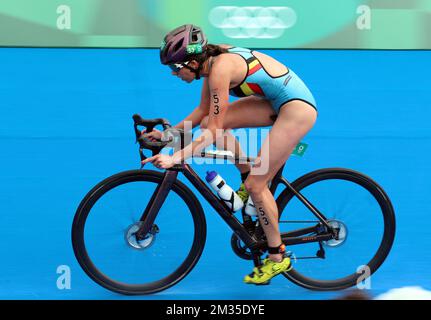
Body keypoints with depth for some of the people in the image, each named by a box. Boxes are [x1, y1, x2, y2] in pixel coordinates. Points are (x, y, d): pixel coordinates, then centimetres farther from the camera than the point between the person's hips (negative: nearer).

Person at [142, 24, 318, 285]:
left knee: (256, 185, -5)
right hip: (276, 100, 9)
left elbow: (213, 132, -23)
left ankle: (278, 258, 11)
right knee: (209, 122, -1)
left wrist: (175, 158, -24)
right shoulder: (212, 60, 0)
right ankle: (248, 178, 16)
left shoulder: (221, 68, -25)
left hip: (297, 107, -9)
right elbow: (203, 112, 11)